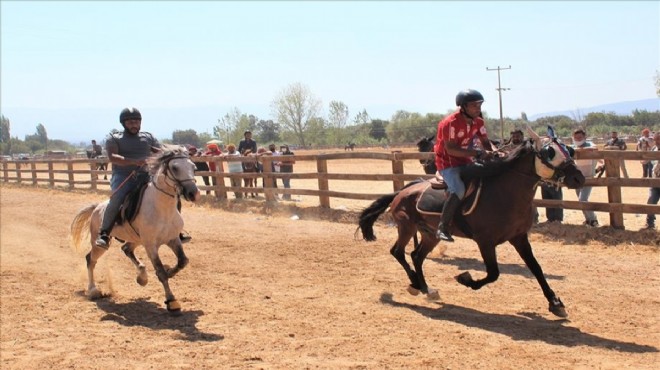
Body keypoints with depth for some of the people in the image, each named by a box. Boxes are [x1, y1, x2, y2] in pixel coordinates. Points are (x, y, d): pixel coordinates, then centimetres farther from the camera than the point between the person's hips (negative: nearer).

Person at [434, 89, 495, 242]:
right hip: (447, 162, -8)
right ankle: (442, 227, -24)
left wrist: (490, 153, -17)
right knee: (459, 190, -30)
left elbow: (485, 142, 6)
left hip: (466, 161, 8)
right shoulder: (451, 123, -23)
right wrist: (478, 153, -32)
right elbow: (450, 149, -29)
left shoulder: (478, 121, 1)